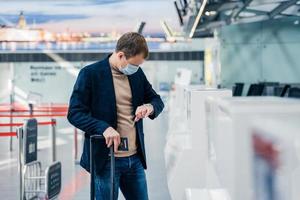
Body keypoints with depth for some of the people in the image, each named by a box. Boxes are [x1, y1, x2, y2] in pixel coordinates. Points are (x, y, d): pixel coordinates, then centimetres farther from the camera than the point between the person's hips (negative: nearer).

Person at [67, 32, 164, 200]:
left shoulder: (137, 73, 8)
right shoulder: (90, 74, -9)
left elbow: (157, 100, 18)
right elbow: (74, 113, -10)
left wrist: (150, 107, -7)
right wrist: (104, 128, -25)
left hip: (135, 158, 6)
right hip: (106, 159, -5)